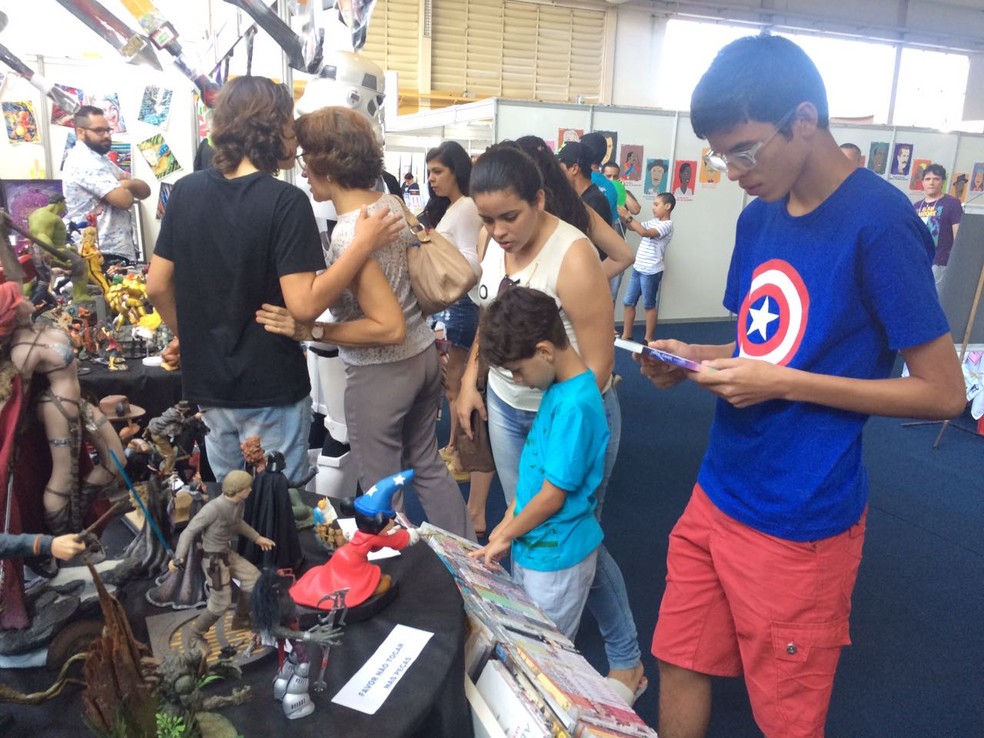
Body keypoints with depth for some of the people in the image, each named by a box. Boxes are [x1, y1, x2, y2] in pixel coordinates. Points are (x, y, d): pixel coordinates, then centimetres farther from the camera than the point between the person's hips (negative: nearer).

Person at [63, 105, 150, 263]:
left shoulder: (100, 159, 19)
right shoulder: (84, 161, -12)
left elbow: (144, 190, 13)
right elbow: (125, 199, -21)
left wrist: (129, 184, -9)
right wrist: (126, 186, 2)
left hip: (120, 248, 10)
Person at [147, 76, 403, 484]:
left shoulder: (185, 191, 0)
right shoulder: (286, 201, -18)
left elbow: (158, 286, 4)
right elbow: (304, 305, -25)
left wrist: (192, 338, 18)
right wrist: (363, 244, -19)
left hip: (207, 384, 6)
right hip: (271, 389, -6)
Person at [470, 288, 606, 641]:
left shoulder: (575, 405, -28)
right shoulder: (557, 387, 0)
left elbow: (553, 495, -23)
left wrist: (505, 536, -9)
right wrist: (508, 523, 8)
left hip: (557, 554, -8)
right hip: (532, 542, 8)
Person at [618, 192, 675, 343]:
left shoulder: (667, 225, -13)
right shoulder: (653, 221, 12)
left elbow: (644, 232, -26)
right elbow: (633, 227, 15)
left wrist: (628, 217, -23)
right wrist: (624, 217, -3)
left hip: (651, 272, -8)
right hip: (637, 268, 8)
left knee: (649, 305, 3)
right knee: (628, 302, 8)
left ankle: (648, 339, 12)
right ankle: (626, 336, 16)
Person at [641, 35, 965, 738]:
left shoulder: (879, 222, -16)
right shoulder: (759, 217, 5)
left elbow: (944, 391, -14)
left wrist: (782, 384, -20)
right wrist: (694, 359, -5)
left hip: (800, 522, -6)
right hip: (716, 495, 7)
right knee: (680, 665, 18)